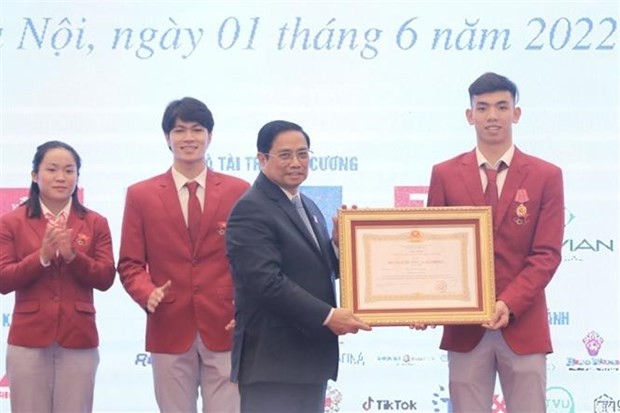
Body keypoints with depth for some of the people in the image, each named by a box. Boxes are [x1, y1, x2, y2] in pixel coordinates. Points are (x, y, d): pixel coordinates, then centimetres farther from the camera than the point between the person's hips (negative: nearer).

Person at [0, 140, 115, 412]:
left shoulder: (95, 223, 8)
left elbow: (106, 278, 0)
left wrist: (72, 255, -15)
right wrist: (42, 257, -16)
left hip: (78, 341, 1)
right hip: (28, 341, -1)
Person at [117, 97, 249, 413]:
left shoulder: (238, 191, 6)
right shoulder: (141, 195, 7)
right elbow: (130, 263, 6)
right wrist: (147, 293, -14)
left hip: (226, 328, 0)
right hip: (170, 329, 0)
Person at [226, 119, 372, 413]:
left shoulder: (308, 207, 17)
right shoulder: (251, 211, -12)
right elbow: (266, 281, -21)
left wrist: (337, 242, 1)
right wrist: (328, 316, -21)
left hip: (311, 354, 9)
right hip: (272, 361, -9)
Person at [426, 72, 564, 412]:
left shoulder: (546, 176, 3)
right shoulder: (445, 174, 6)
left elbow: (547, 254, -3)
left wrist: (509, 304, -16)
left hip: (523, 326, -1)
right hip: (465, 326, 1)